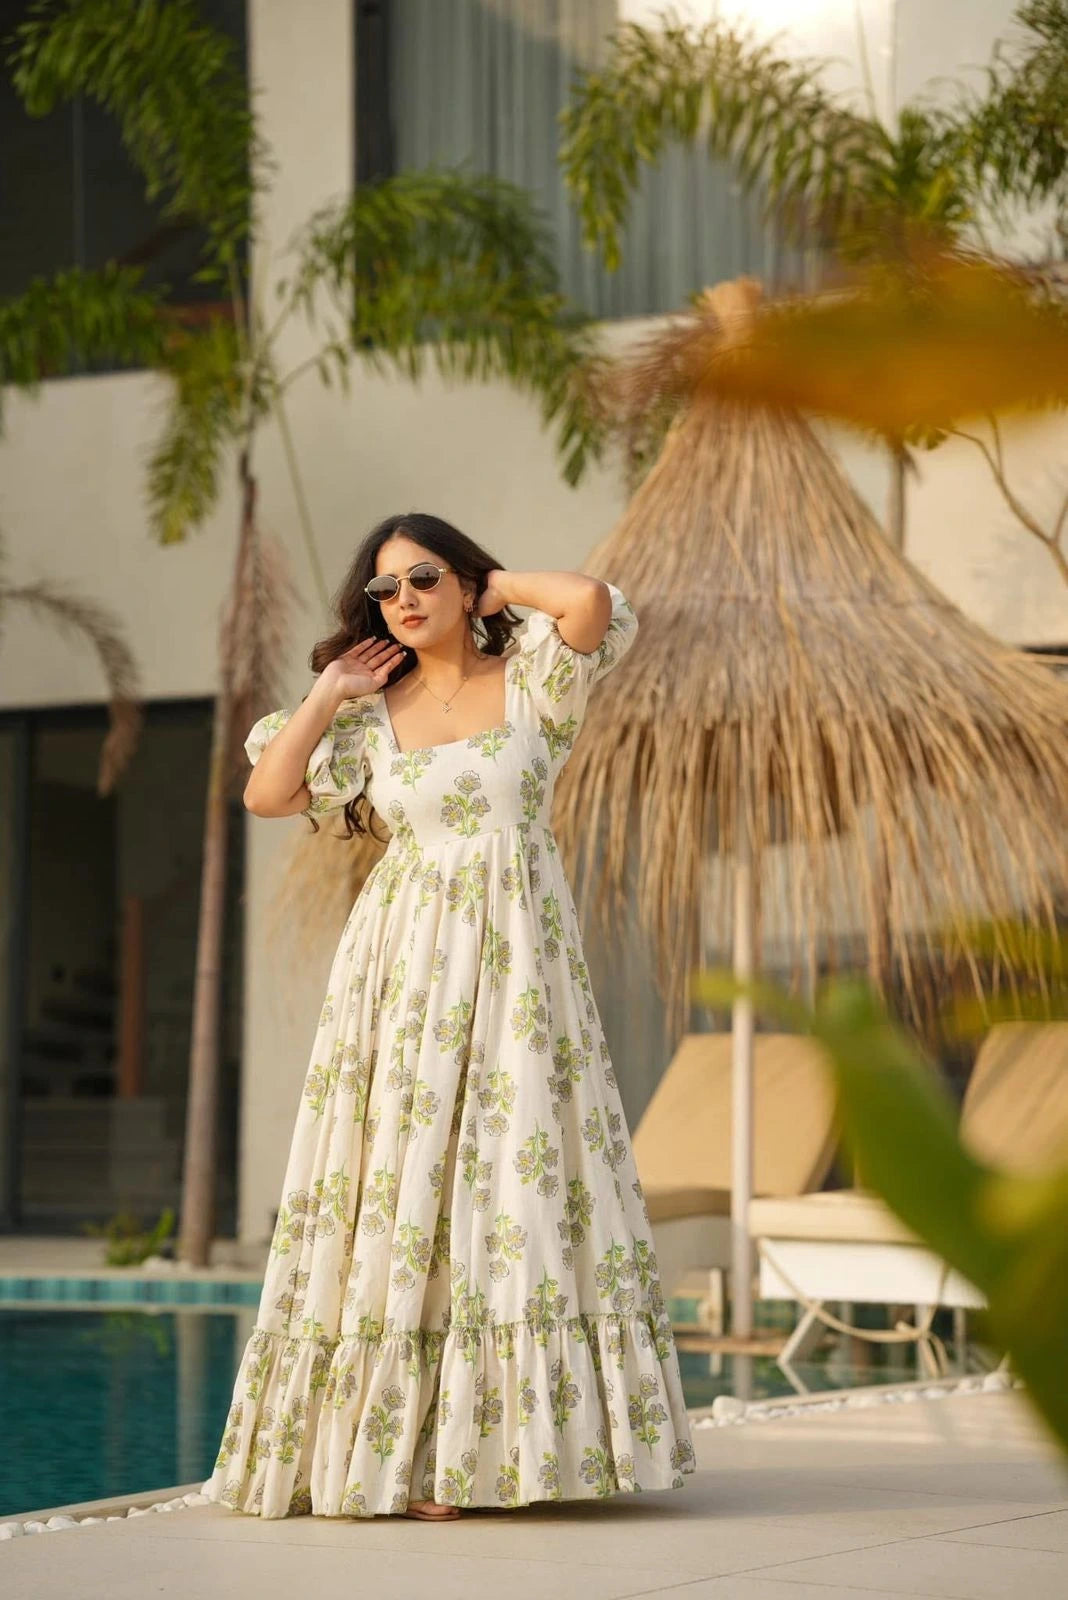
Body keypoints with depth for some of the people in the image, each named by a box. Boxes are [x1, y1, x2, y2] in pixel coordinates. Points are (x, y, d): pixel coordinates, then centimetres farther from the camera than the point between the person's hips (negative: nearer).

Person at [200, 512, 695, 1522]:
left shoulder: (530, 681, 2)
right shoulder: (374, 715, 9)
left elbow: (593, 602, -17)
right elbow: (266, 795, 3)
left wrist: (505, 587, 0)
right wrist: (326, 696, 3)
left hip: (514, 957, -2)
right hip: (404, 964, 2)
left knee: (514, 1163, -5)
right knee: (402, 1171, -2)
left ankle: (499, 1434, 0)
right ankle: (391, 1445, 0)